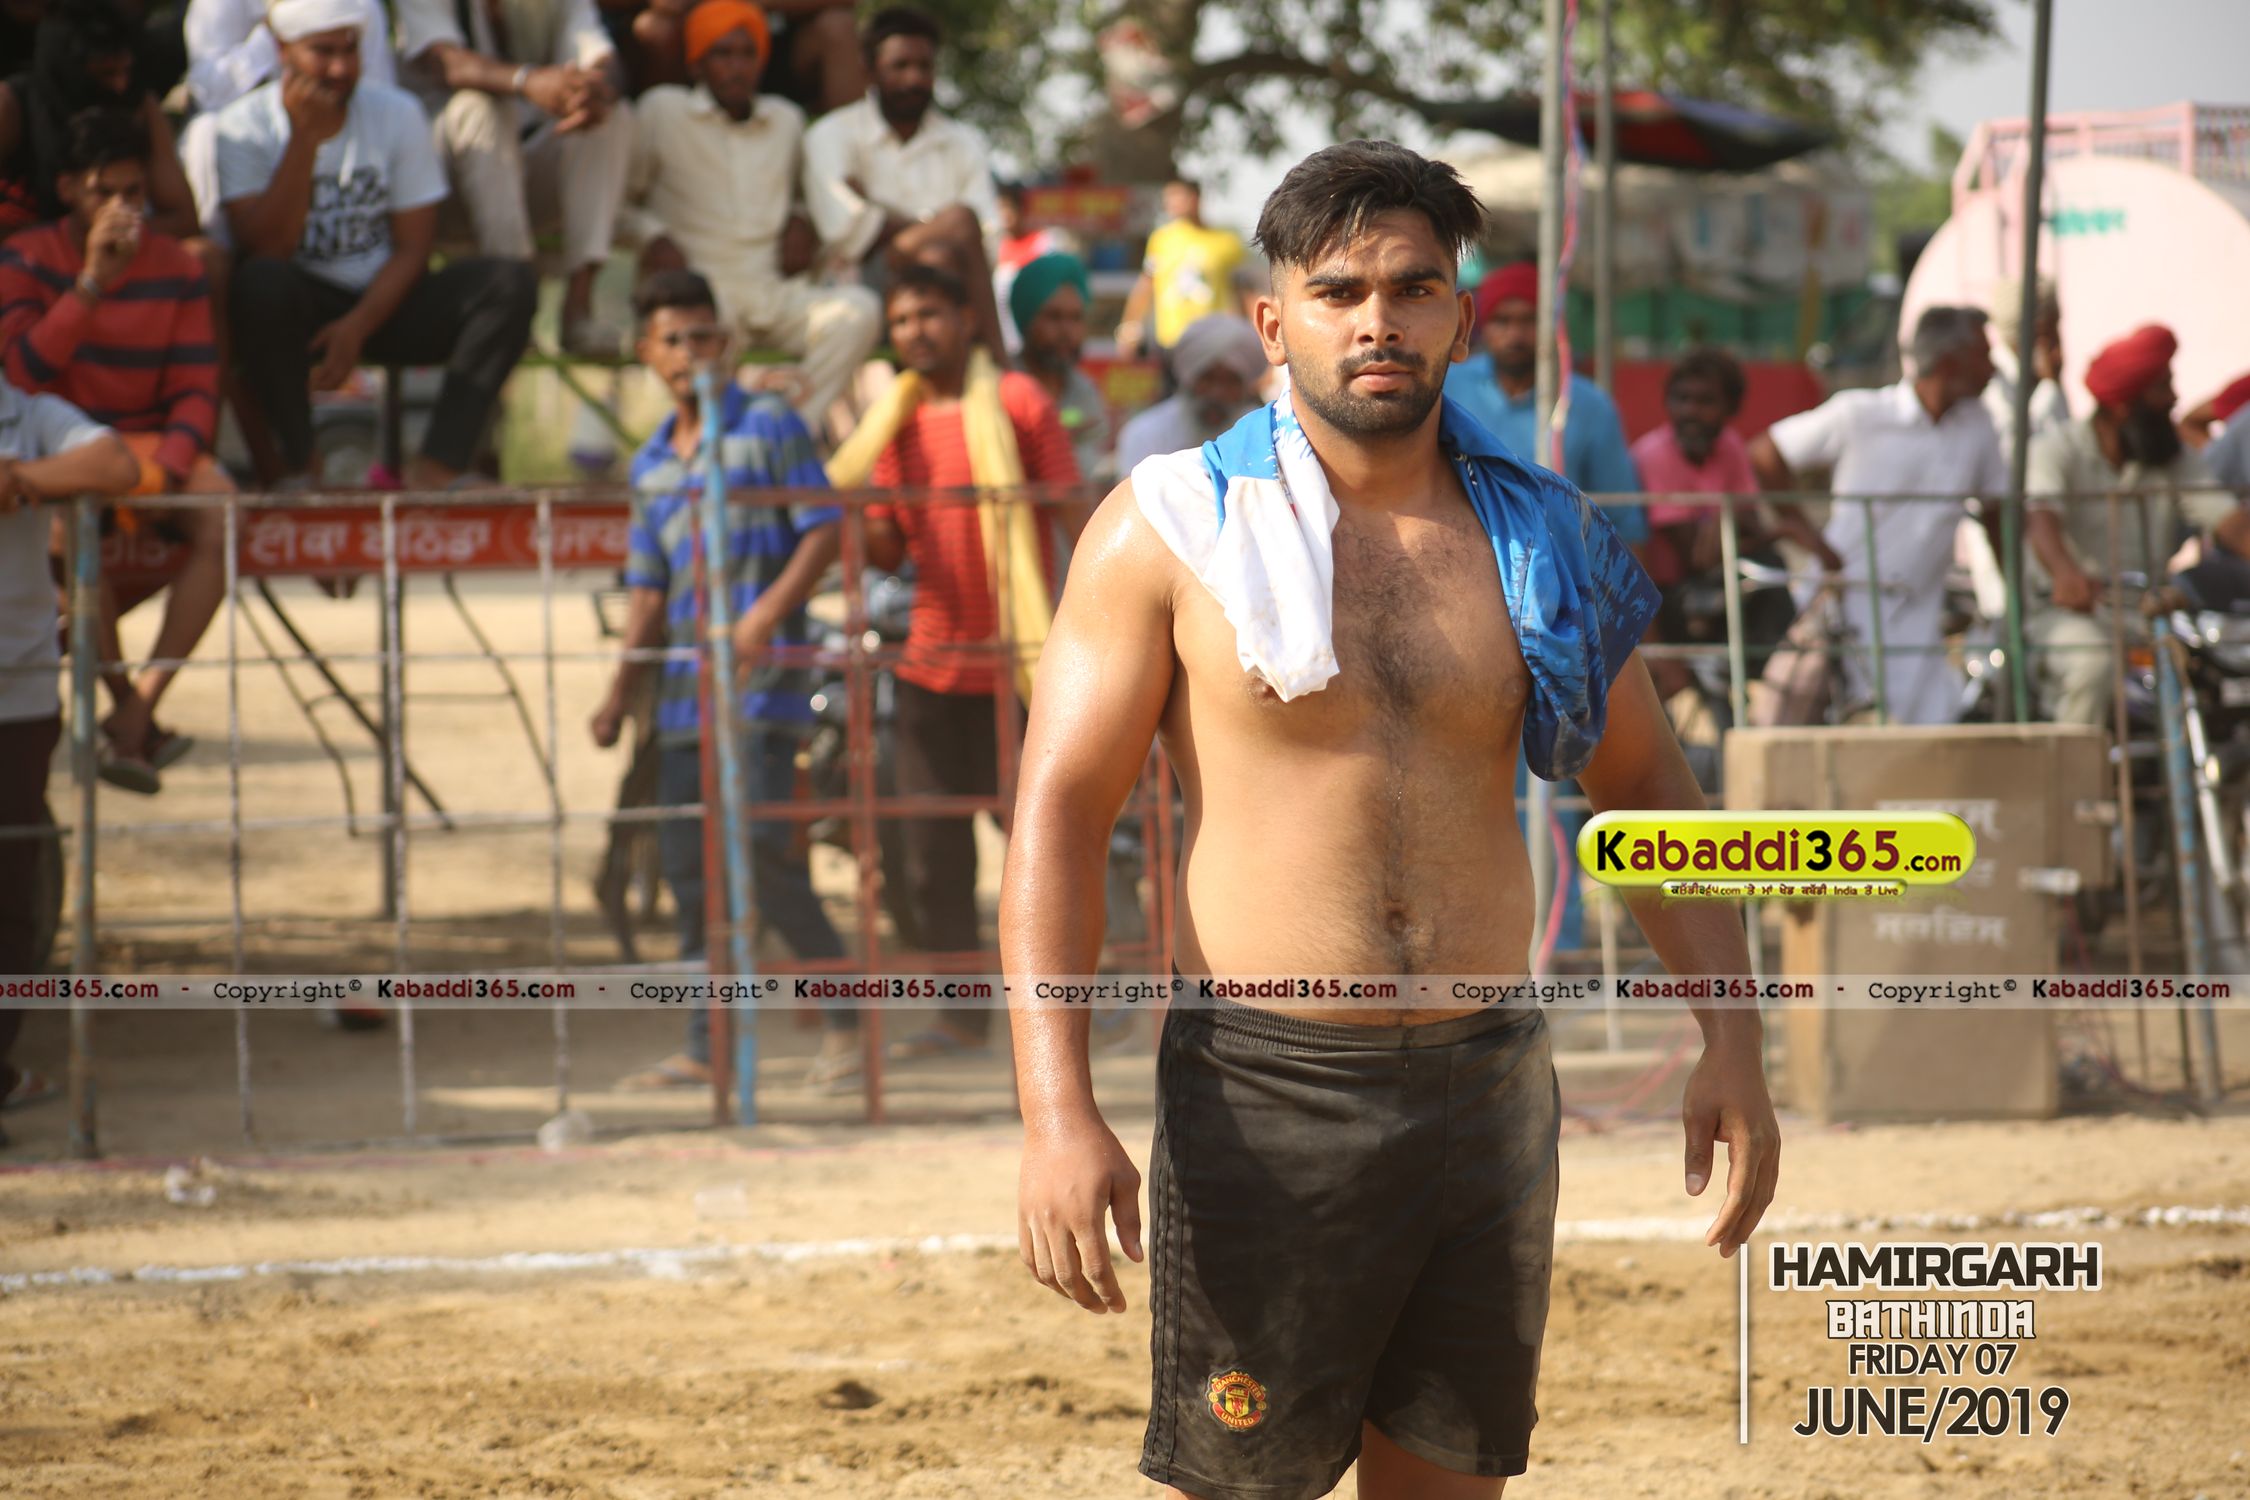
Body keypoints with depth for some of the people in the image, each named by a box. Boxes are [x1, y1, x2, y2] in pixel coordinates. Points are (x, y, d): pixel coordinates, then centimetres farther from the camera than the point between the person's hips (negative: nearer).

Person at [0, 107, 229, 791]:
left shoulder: (176, 268, 3)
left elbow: (196, 392, 1)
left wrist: (168, 471, -17)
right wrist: (92, 281, -23)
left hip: (151, 445, 3)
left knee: (224, 521, -28)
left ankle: (140, 707, -26)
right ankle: (126, 708, -26)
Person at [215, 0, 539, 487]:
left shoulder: (397, 113, 1)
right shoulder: (245, 126, -7)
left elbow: (413, 246, -2)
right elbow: (268, 249, -19)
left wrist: (357, 327, -18)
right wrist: (305, 137, -24)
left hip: (383, 302, 3)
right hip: (304, 309, -3)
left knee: (511, 282, -22)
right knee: (262, 283, -38)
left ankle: (438, 465, -29)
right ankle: (293, 466, -23)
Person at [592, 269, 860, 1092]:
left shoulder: (768, 427, 0)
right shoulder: (652, 464, 18)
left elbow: (823, 531, -6)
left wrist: (770, 608, -20)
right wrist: (619, 693, 14)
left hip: (760, 677, -7)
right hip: (685, 684, 7)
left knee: (759, 844, -16)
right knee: (689, 863, 3)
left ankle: (843, 1010, -3)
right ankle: (707, 1047, 7)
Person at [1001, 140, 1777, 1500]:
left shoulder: (1538, 540, 8)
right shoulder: (1174, 530, -3)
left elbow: (1649, 787, 19)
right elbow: (1061, 809, -5)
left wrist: (1732, 1039, 8)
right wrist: (1059, 1112, -15)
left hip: (1490, 1086, 4)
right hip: (1265, 1094, -4)